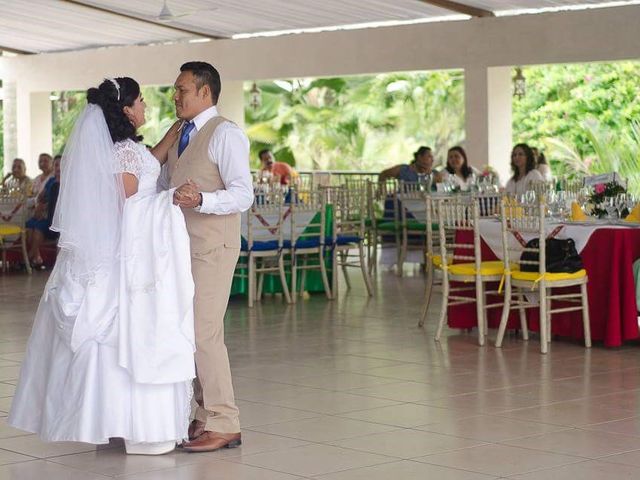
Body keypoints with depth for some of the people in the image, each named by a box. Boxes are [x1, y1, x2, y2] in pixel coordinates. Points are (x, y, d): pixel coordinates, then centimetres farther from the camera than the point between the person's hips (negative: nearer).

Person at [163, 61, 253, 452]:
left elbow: (243, 194, -18)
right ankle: (206, 415, 19)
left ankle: (224, 424, -5)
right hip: (183, 245, 9)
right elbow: (163, 185, 26)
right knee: (189, 331, 10)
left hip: (213, 247, -9)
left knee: (204, 333, -11)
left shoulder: (225, 134, -9)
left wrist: (201, 200, -32)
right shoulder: (181, 135, 16)